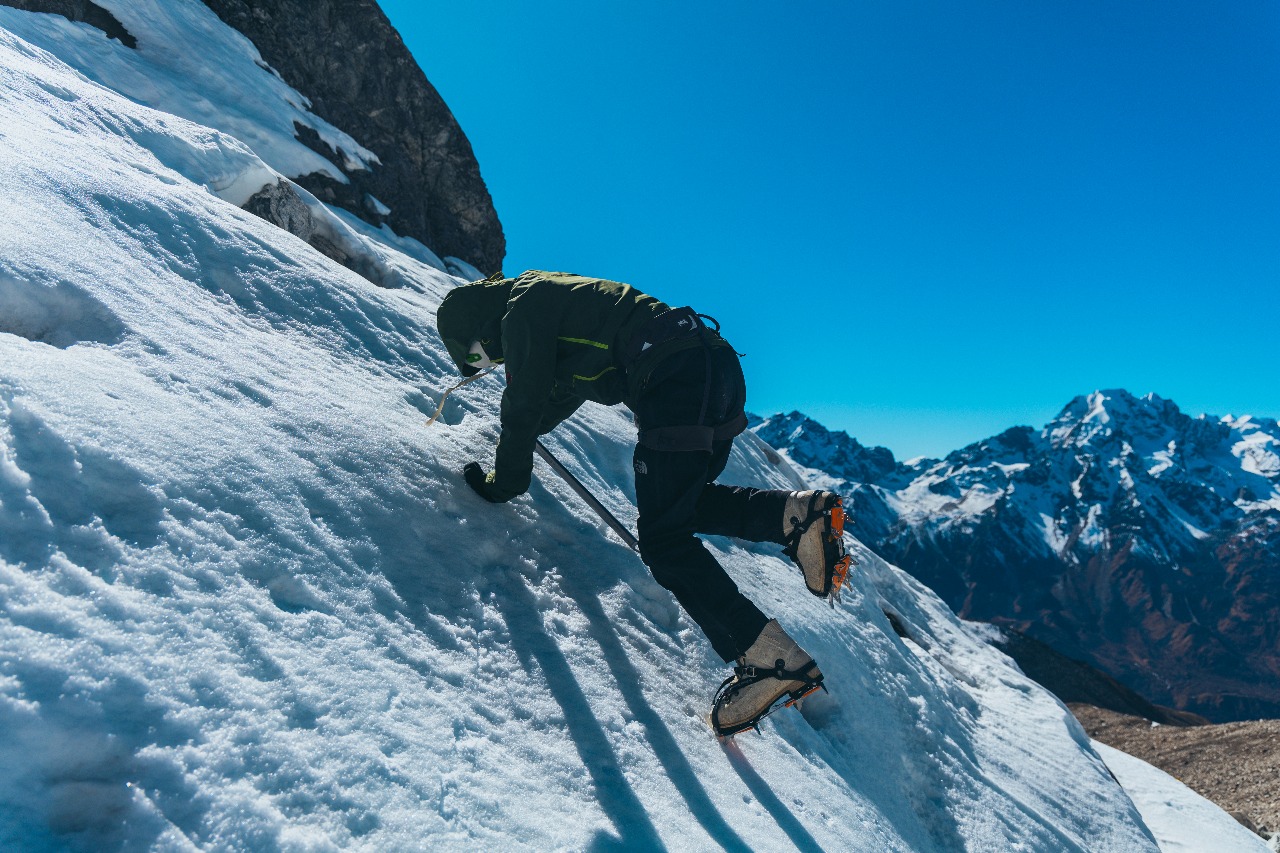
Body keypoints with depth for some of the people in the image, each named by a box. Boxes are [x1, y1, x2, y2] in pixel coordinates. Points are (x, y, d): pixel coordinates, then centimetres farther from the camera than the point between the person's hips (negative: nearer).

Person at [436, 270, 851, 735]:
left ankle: (772, 660, -14)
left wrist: (503, 483, 15)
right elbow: (562, 390, 45)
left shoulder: (521, 308, 3)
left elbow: (525, 405, 1)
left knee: (664, 539, -9)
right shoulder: (551, 296, 32)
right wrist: (523, 431, 60)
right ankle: (800, 513, 2)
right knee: (684, 503, 21)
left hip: (678, 379, -10)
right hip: (718, 367, 10)